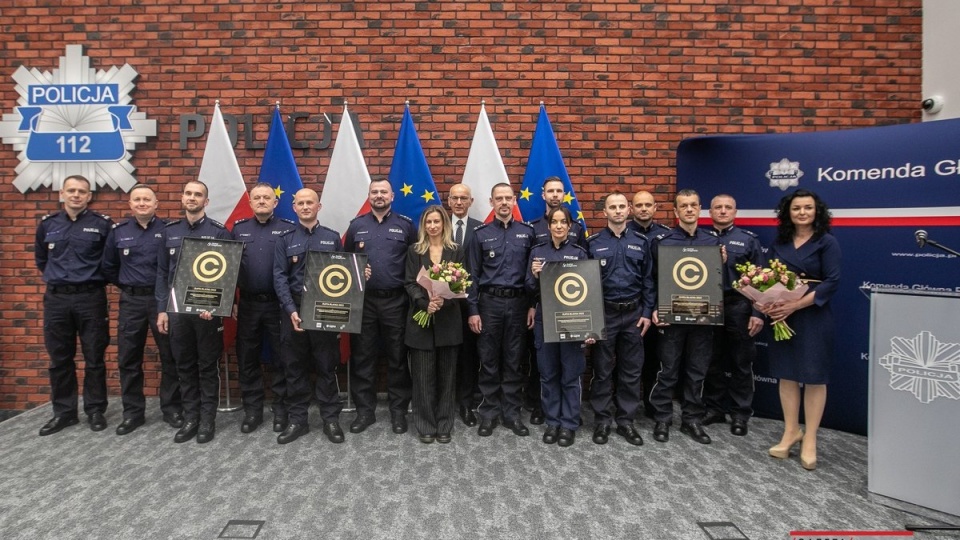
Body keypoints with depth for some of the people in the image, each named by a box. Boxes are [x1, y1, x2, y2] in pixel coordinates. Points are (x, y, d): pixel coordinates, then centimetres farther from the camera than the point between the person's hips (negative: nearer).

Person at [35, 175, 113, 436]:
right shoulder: (47, 224, 7)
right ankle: (64, 412, 21)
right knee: (59, 360, 9)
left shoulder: (102, 224, -4)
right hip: (56, 299, 3)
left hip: (91, 298, -3)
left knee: (94, 359, 4)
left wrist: (99, 279, 4)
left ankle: (95, 411, 16)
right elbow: (40, 258, 23)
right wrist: (55, 277, 16)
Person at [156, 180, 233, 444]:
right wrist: (162, 309, 4)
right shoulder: (170, 231, 9)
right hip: (177, 308, 4)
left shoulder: (219, 232, -3)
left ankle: (207, 419, 14)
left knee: (208, 365, 5)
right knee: (184, 366, 10)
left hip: (208, 309, -4)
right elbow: (162, 273, 10)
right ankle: (190, 417, 21)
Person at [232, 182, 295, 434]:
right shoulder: (238, 229, 9)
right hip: (248, 304, 3)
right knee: (247, 359, 9)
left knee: (282, 357, 5)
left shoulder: (289, 229, -1)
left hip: (279, 303, -3)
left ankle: (281, 408, 18)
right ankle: (252, 409, 21)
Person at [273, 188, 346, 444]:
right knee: (294, 367, 7)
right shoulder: (286, 239, 6)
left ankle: (331, 419, 14)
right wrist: (291, 309, -13)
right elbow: (279, 277, -1)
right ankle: (297, 419, 19)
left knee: (327, 366, 4)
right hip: (293, 310, 1)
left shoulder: (332, 238, 6)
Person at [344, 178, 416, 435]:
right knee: (362, 357, 7)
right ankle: (365, 410, 19)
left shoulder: (405, 225, 3)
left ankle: (399, 411, 18)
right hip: (363, 301, 2)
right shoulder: (356, 226, 8)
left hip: (395, 301, -1)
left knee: (397, 358, 6)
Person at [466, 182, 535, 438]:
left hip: (518, 302, 1)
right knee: (489, 361, 6)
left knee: (513, 361, 8)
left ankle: (512, 413, 19)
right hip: (489, 302, -1)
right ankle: (489, 413, 18)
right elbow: (473, 275, 2)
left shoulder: (527, 232, 5)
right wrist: (473, 310, -4)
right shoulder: (481, 234, 2)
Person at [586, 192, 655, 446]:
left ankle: (626, 420, 21)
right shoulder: (593, 243, 0)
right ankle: (602, 420, 17)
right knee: (602, 370, 5)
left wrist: (647, 312, 0)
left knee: (631, 370, 8)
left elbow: (648, 280, 7)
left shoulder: (641, 242, 6)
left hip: (633, 313, 2)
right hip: (604, 313, -2)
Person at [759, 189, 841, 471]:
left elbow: (832, 282, -13)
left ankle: (810, 439, 14)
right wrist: (767, 303, -13)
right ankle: (791, 431, 23)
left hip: (813, 318, -4)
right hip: (782, 317, 4)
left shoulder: (827, 242, -4)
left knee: (814, 377, 3)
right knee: (787, 374, 9)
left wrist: (795, 305, -21)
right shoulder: (779, 243, 8)